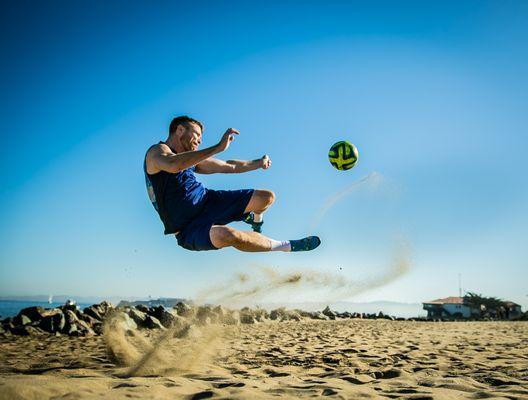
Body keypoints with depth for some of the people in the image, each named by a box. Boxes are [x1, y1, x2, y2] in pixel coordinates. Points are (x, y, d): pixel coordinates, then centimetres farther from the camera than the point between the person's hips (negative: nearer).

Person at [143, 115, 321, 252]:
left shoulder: (191, 158, 13)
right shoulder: (156, 152, -13)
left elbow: (230, 167, 23)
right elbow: (173, 165, -39)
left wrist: (258, 163, 26)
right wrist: (218, 147, -40)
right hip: (189, 229, -8)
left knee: (267, 196, 2)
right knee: (228, 235, -41)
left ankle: (255, 218, 41)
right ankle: (288, 246, -19)